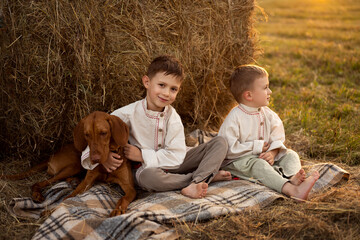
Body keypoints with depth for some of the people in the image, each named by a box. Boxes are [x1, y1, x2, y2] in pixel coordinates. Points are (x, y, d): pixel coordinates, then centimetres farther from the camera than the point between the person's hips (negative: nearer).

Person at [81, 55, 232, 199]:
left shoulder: (172, 117, -10)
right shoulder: (129, 113, -13)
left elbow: (176, 157, -18)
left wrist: (142, 156, -22)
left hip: (171, 166, 3)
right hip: (147, 168, -2)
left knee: (220, 143, -8)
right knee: (146, 176, -43)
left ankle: (194, 185, -30)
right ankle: (209, 175, -25)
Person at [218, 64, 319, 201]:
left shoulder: (267, 114, 6)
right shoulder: (234, 118, -16)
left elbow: (278, 139, 6)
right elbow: (228, 148, -22)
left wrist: (272, 153, -17)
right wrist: (256, 147, -17)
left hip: (263, 156, 7)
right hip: (239, 160, -7)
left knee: (290, 155, -7)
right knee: (258, 165, -35)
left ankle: (293, 177, -42)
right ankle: (292, 190, -56)